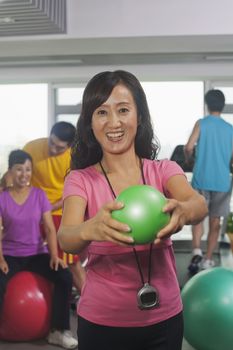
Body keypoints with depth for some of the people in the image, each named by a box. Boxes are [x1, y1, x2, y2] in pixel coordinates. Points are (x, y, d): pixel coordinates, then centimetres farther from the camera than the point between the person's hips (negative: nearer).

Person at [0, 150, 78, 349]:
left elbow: (50, 228, -3)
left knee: (65, 277, -22)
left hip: (37, 253, 2)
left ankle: (59, 331, -8)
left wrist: (54, 256, -15)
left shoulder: (39, 195, 1)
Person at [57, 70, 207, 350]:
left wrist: (182, 211, -47)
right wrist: (90, 229, -46)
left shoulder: (164, 170, -4)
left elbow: (199, 203, -24)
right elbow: (65, 238, -24)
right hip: (101, 323, -1)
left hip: (163, 320, 1)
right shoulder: (80, 180, -7)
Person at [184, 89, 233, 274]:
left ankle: (196, 252, -9)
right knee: (215, 221, 10)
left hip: (202, 180, -2)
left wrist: (187, 158, 8)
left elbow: (189, 147, -13)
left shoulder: (201, 123, -4)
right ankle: (208, 260, 12)